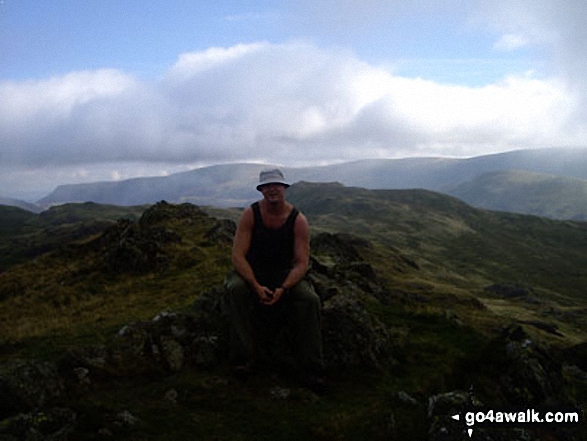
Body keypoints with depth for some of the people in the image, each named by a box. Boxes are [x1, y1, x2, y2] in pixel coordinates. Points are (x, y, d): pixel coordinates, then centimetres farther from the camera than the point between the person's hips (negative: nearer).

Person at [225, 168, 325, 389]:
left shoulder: (298, 220, -11)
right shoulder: (250, 214, -11)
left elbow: (302, 263, -12)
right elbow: (237, 256, -16)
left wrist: (282, 288, -30)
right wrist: (256, 287, -29)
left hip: (285, 273, 0)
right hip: (252, 271, 0)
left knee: (310, 299, -27)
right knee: (236, 288, -33)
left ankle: (311, 368, -15)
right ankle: (244, 358, -23)